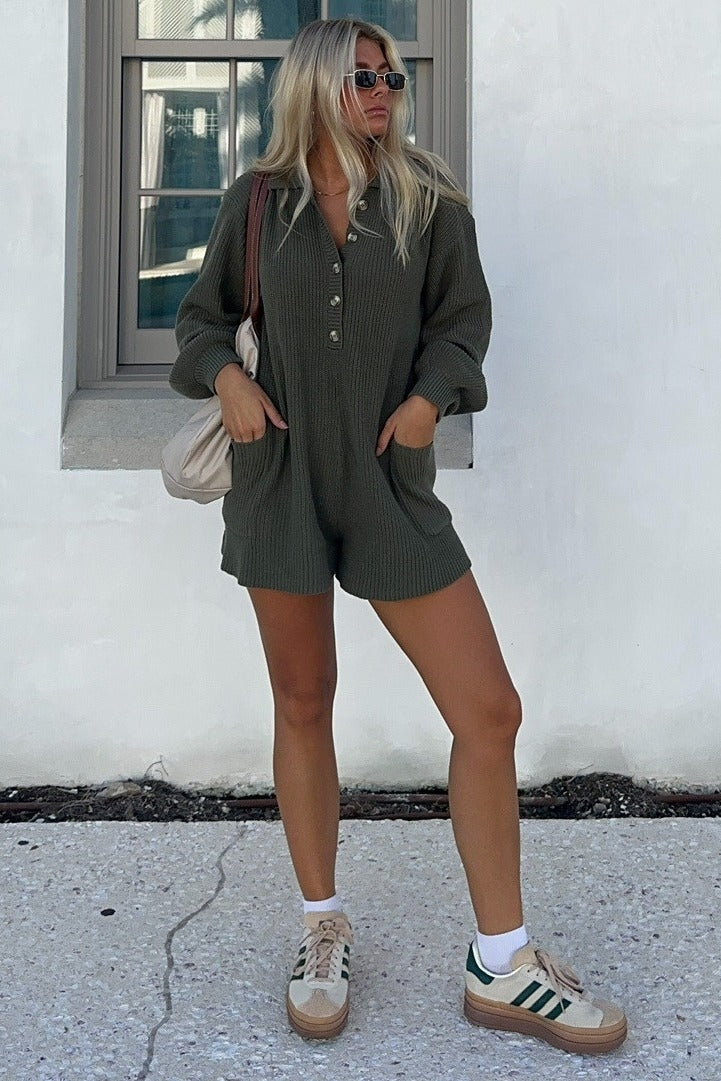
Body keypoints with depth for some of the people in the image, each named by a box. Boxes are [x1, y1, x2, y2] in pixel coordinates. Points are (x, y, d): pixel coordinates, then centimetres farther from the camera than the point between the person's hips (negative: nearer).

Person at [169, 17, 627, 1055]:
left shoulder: (429, 200, 4)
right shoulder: (256, 201, 5)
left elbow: (462, 316, 11)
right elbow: (205, 314, 15)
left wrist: (431, 394, -8)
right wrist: (225, 377, -5)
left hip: (392, 484, 0)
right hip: (281, 479, 0)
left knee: (491, 711, -6)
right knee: (303, 705, 8)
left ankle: (501, 968, 9)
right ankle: (323, 932, 28)